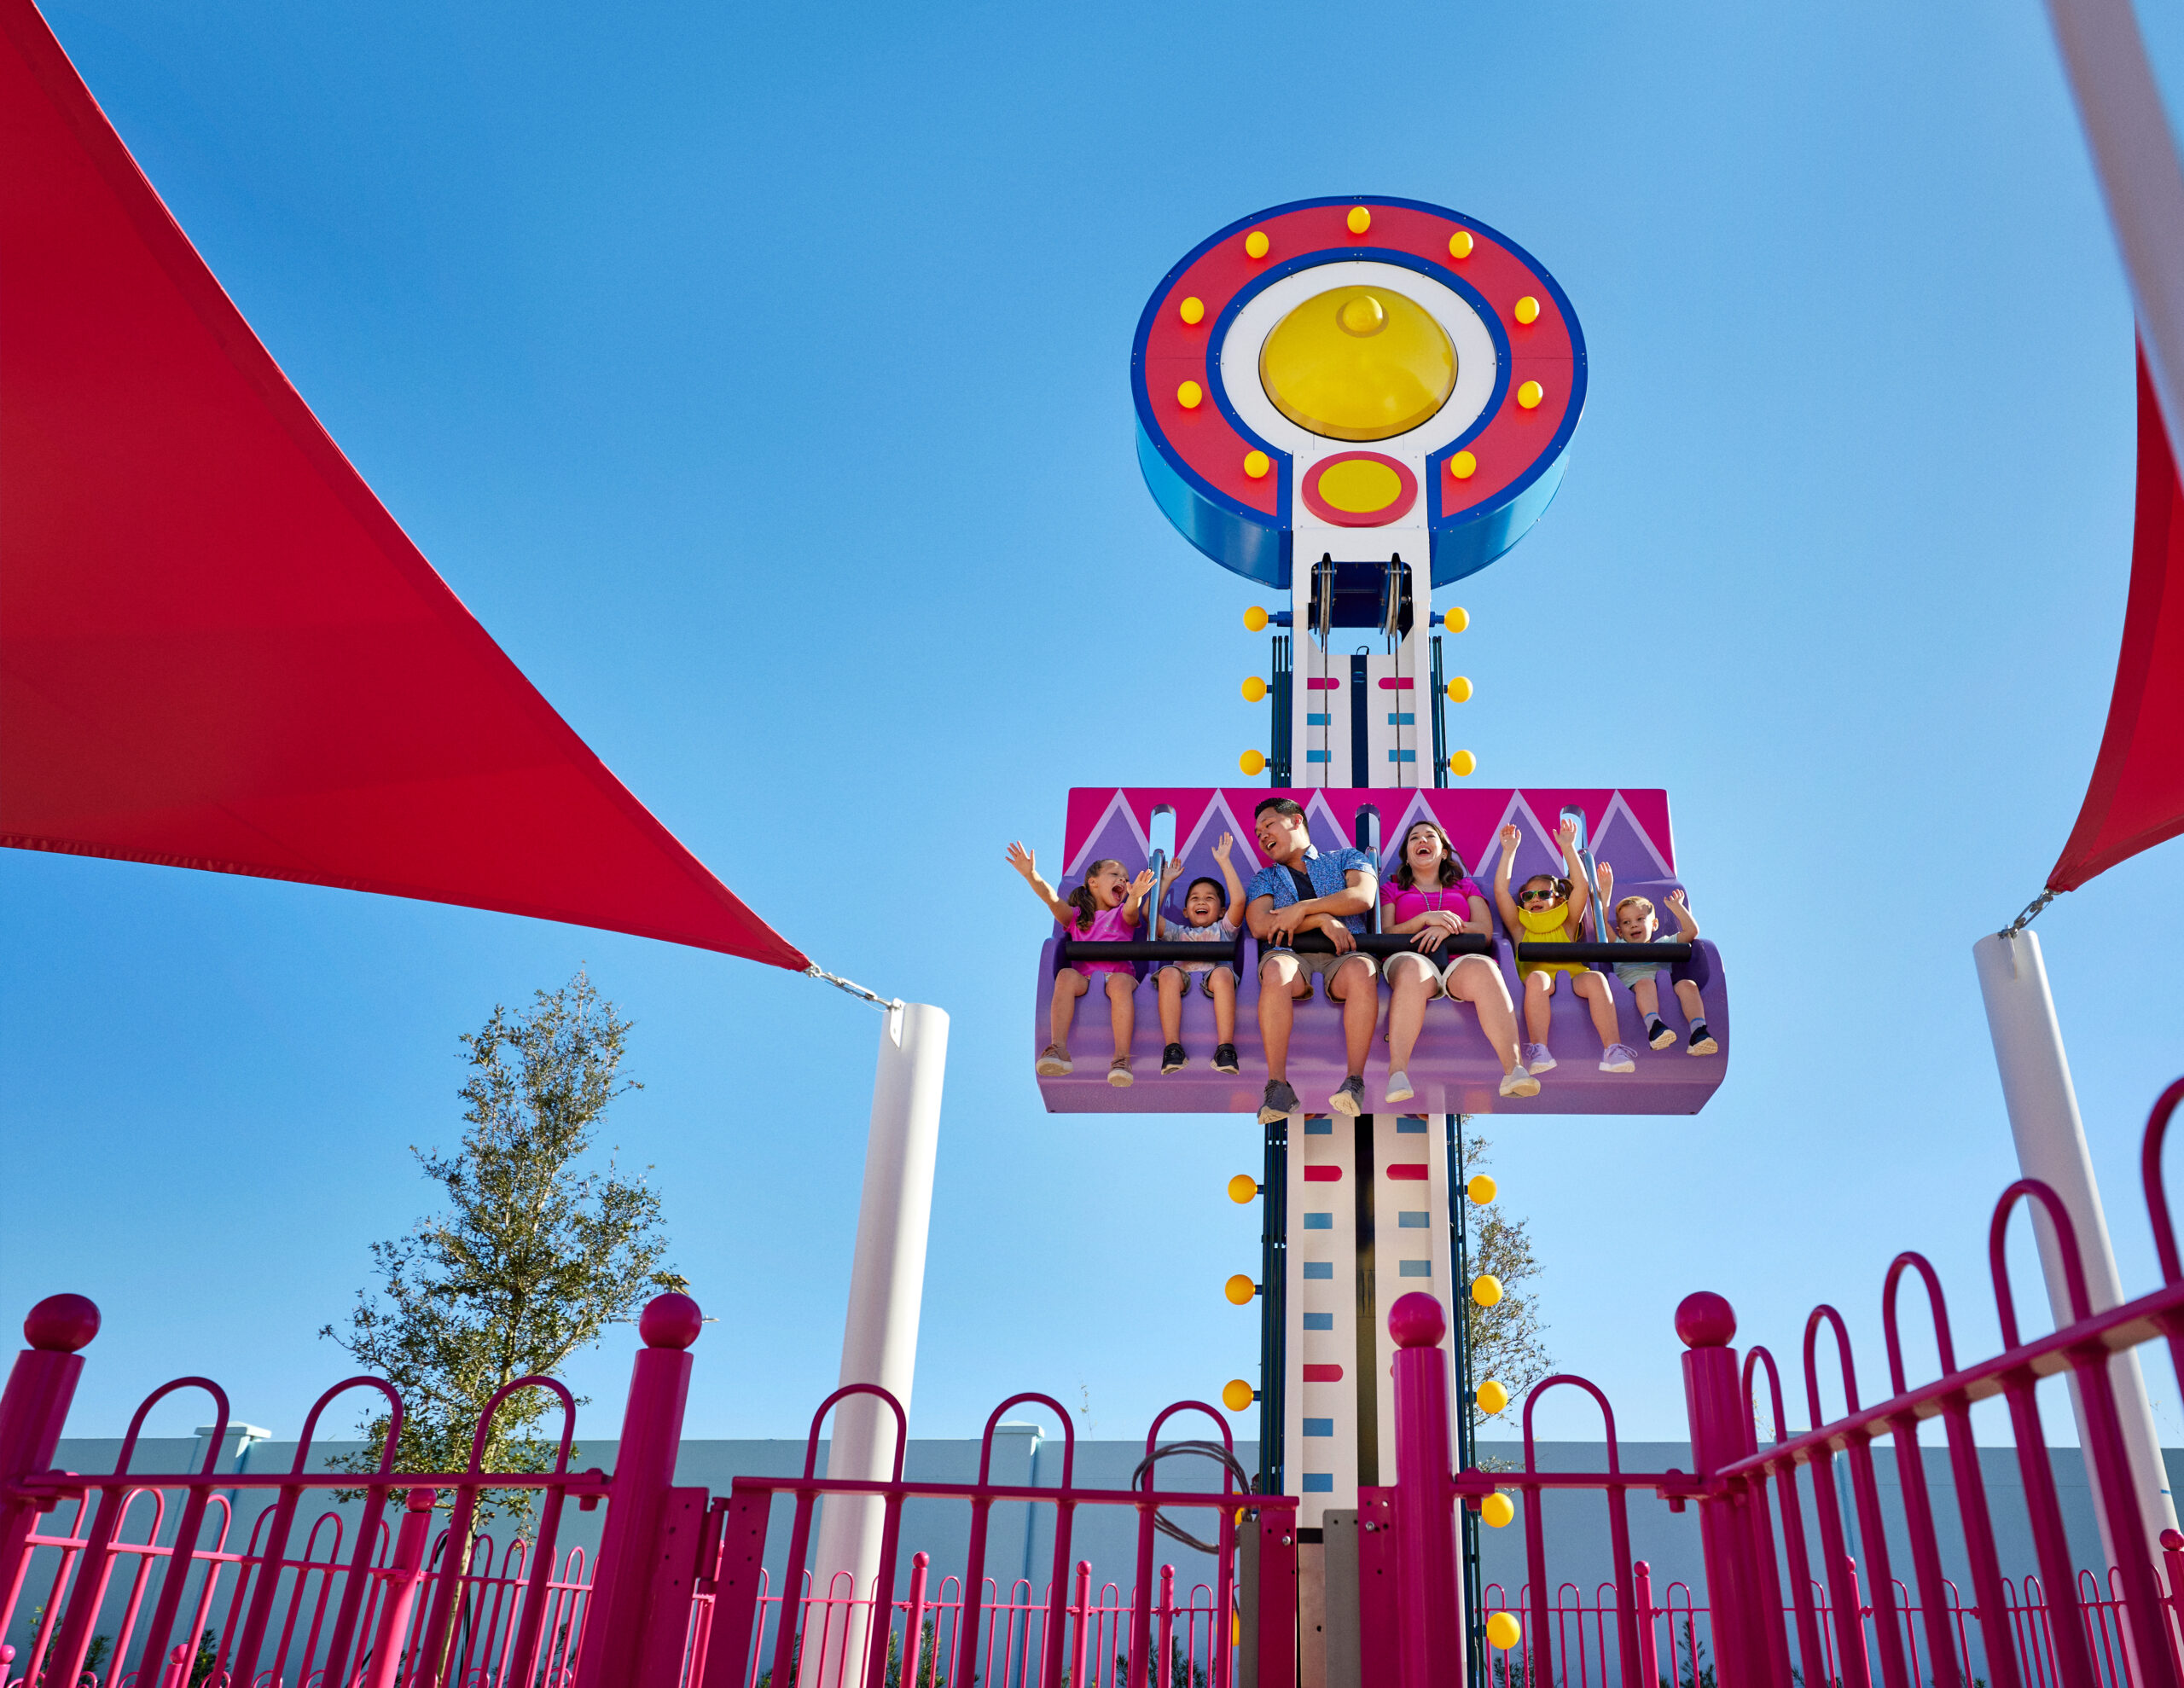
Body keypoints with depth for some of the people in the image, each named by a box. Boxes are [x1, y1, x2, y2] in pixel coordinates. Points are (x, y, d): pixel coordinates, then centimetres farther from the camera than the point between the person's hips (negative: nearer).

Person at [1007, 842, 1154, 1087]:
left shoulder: (1123, 914, 22)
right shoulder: (1076, 916, 22)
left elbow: (1131, 911, -4)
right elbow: (1052, 899, 3)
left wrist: (1135, 897, -30)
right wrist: (1031, 875, -15)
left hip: (1119, 973, -1)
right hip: (1084, 978, 1)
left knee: (1120, 982, -36)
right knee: (1066, 975, -33)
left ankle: (1122, 1058, -45)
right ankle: (1058, 1049, -45)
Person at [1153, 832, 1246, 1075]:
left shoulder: (1223, 929, 31)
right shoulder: (1178, 933, 36)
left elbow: (1239, 900, 12)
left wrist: (1224, 862, 16)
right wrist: (1166, 881, 32)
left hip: (1213, 975, -1)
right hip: (1184, 976, 1)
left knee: (1223, 973, -37)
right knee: (1168, 973, -33)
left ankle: (1225, 1049, -43)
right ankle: (1172, 1048, -41)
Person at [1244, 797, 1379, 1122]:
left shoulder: (1347, 859, 25)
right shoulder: (1265, 878, 28)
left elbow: (1363, 897, 2)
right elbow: (1258, 925, 7)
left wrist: (1303, 908, -4)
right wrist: (1322, 919, -4)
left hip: (1343, 954, -1)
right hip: (1290, 953, 1)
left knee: (1361, 971, -38)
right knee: (1276, 971, -37)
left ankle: (1355, 1084, -42)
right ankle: (1278, 1087, -41)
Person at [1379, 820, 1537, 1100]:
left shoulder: (1466, 886, 31)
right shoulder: (1391, 890, 29)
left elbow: (1486, 930, 14)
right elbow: (1384, 935, 11)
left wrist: (1450, 926, -7)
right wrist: (1425, 918, -7)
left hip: (1459, 963, 1)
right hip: (1411, 957, -1)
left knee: (1482, 968, -39)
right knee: (1412, 969, -42)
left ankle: (1514, 1069, -53)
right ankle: (1397, 1076, -55)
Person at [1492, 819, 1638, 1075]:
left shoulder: (1566, 926, 28)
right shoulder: (1521, 928, 27)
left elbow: (1580, 886, 17)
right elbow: (1501, 891, 18)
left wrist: (1568, 848, 14)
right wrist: (1509, 851, 19)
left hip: (1573, 978, 1)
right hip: (1541, 985, -1)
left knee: (1595, 978, -31)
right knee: (1536, 977, -36)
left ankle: (1612, 1050, -41)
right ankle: (1539, 1051, -46)